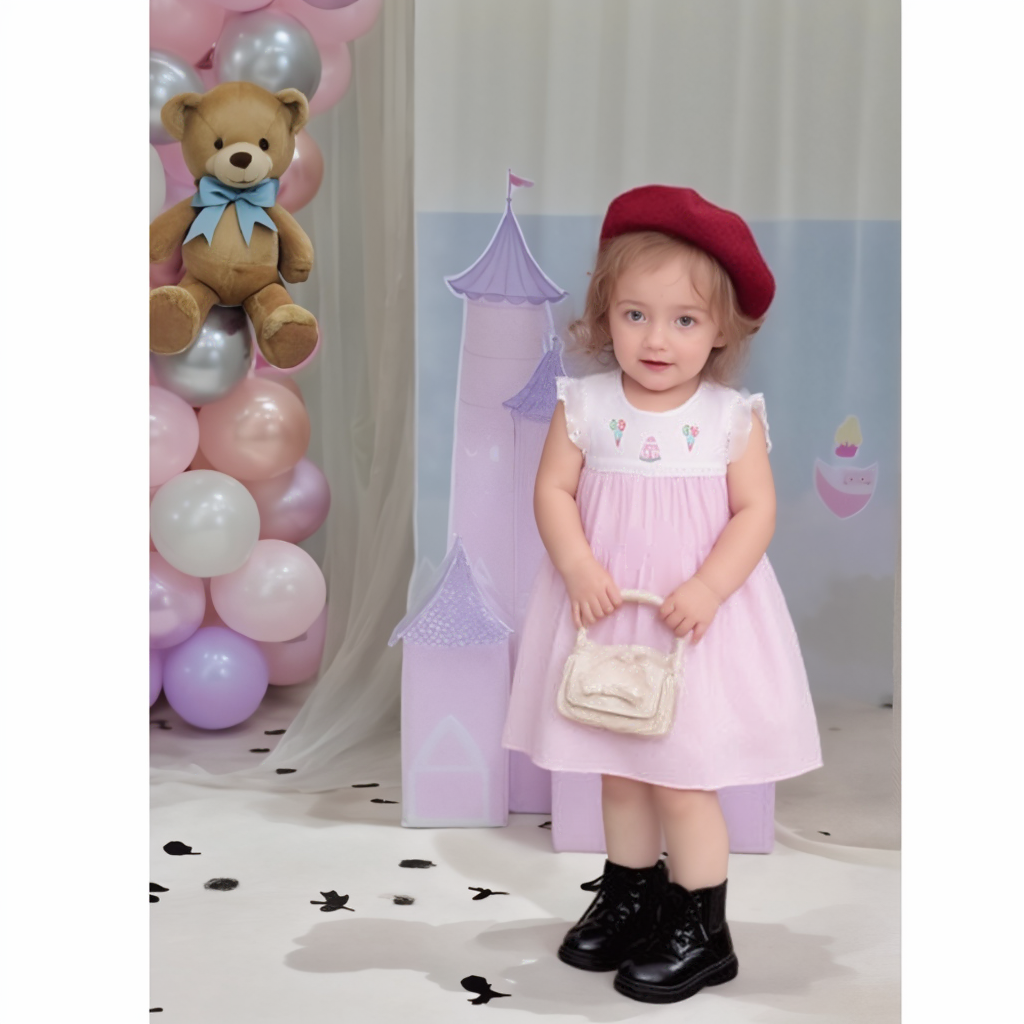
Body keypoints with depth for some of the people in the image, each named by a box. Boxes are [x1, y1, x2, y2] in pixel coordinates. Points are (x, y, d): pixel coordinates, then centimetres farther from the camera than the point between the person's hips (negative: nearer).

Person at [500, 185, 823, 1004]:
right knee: (617, 773, 16)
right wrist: (578, 567, -19)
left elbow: (756, 511, -8)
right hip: (605, 613, 3)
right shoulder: (585, 406, -4)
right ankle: (629, 898, 35)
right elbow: (553, 490, -4)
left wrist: (707, 588, -20)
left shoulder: (732, 418, -8)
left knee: (684, 778, 0)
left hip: (698, 619, -3)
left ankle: (699, 930, 16)